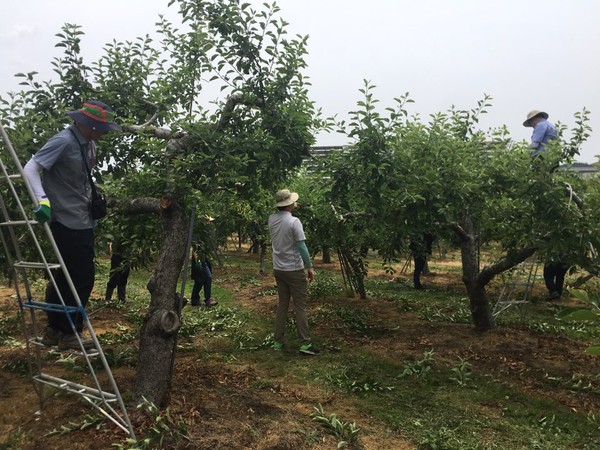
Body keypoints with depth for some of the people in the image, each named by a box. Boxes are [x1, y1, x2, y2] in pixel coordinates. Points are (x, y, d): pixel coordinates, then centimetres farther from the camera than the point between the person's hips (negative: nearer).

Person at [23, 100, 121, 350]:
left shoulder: (89, 144, 9)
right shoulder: (63, 141, -15)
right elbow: (30, 168, -22)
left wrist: (94, 200, 20)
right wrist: (42, 200, -33)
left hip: (83, 220, 9)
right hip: (66, 221, -9)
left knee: (66, 275, 15)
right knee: (81, 276, -4)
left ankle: (55, 330, 28)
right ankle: (69, 332, 12)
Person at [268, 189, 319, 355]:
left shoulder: (271, 219, 1)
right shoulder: (294, 221, -17)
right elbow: (302, 247, -18)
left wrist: (292, 207, 18)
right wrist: (310, 267, -10)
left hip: (278, 269, 6)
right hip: (294, 270, -6)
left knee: (282, 305, 15)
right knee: (299, 306, 1)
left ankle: (278, 341, 18)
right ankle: (305, 343, 4)